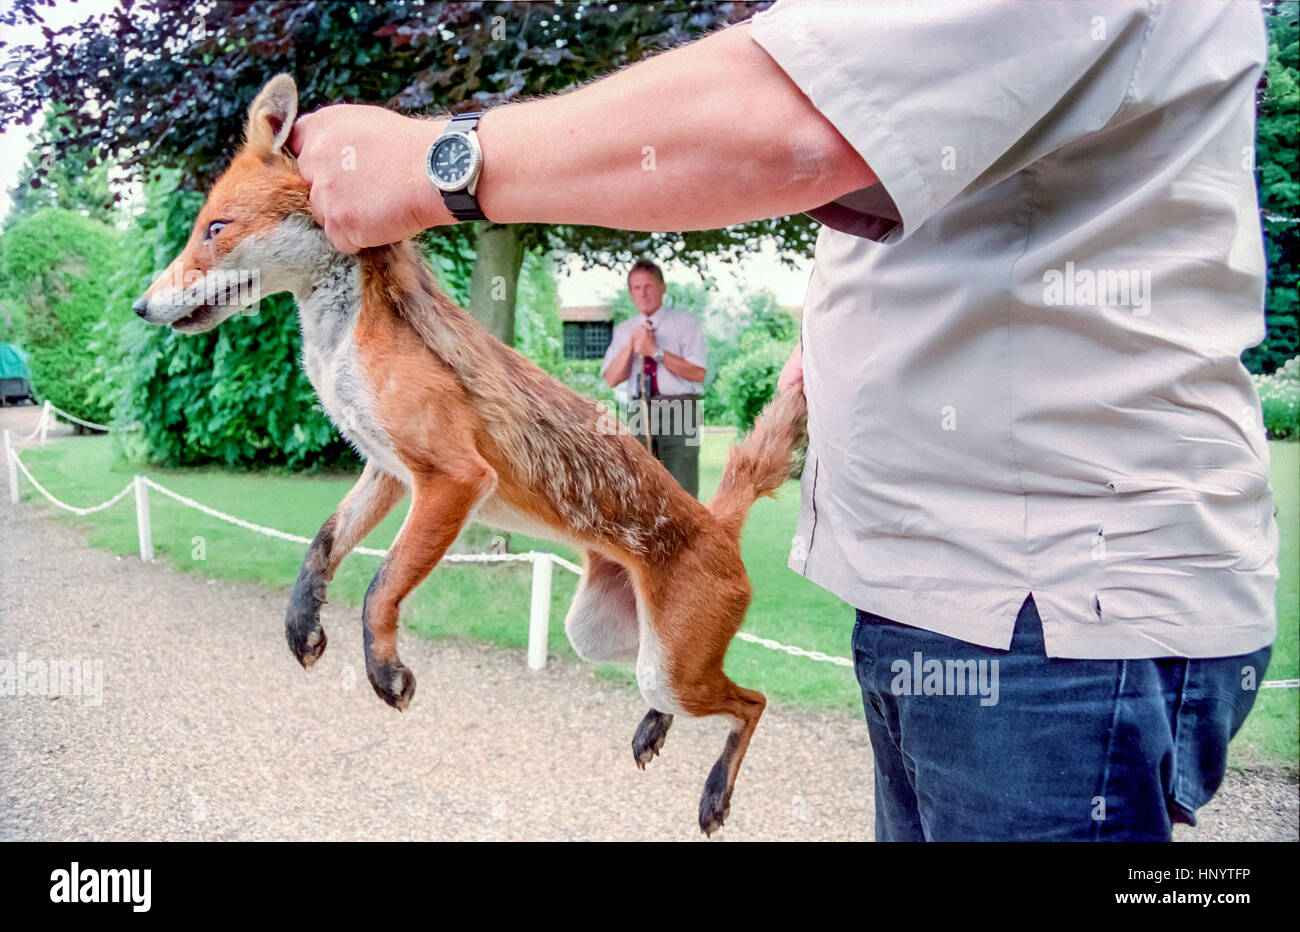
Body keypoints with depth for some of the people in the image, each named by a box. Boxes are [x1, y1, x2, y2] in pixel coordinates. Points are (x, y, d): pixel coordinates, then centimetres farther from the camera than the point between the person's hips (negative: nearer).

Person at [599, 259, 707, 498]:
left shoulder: (686, 323, 4)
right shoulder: (623, 330, 15)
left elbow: (698, 373, -8)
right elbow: (612, 379, 4)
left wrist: (656, 352, -14)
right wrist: (632, 344, -9)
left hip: (678, 412, -4)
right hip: (639, 413, 4)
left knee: (681, 488, -7)